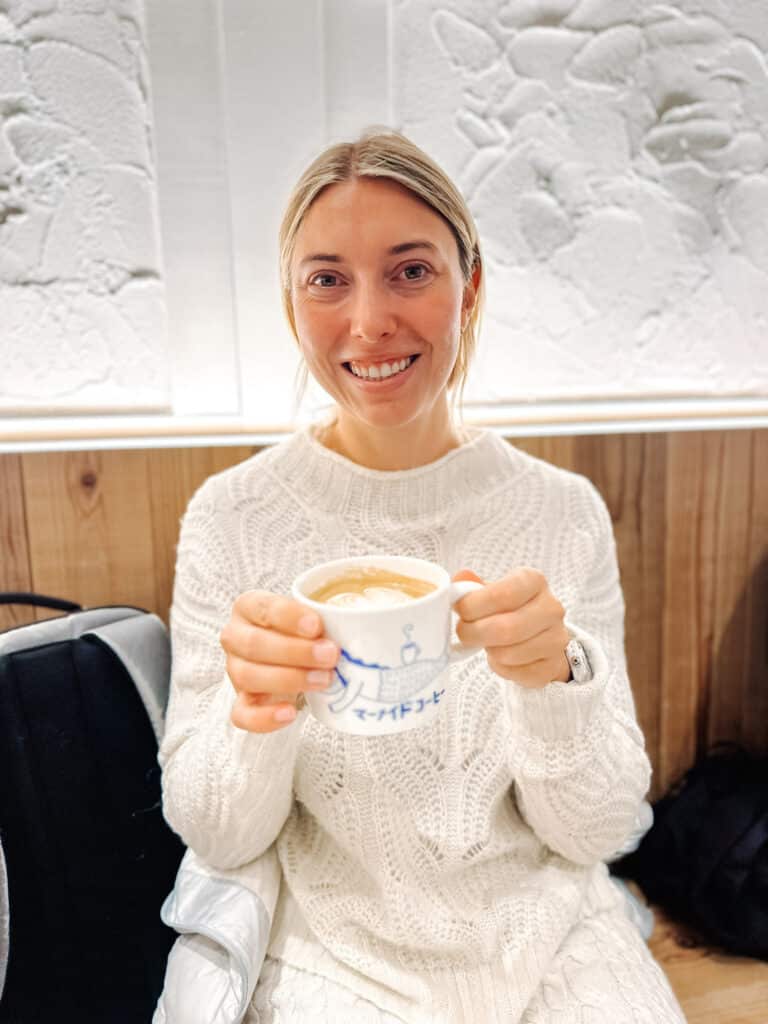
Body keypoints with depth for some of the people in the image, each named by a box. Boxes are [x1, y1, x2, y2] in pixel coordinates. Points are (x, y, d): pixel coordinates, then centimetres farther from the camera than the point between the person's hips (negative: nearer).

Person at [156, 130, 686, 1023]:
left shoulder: (565, 512, -12)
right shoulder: (231, 517, -14)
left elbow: (596, 830, -8)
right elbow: (218, 838, -9)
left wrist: (555, 682, -27)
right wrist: (253, 715, -29)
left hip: (551, 941, 1)